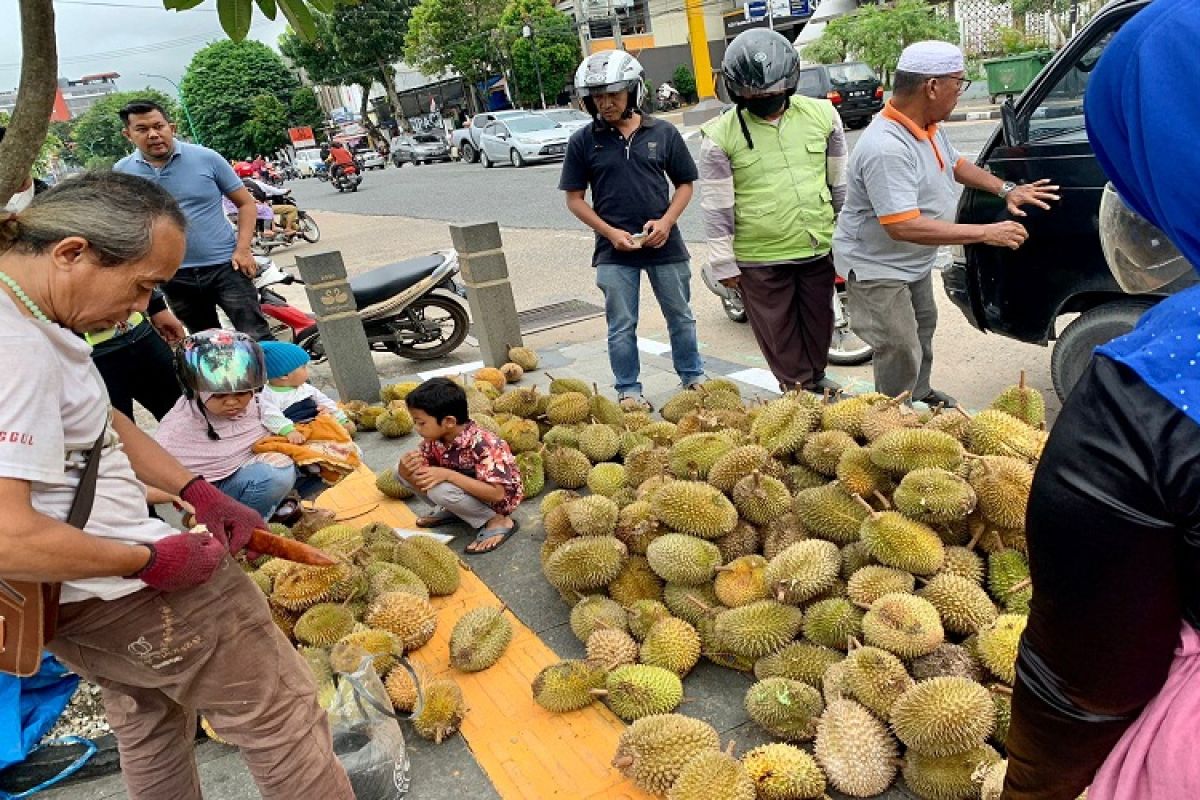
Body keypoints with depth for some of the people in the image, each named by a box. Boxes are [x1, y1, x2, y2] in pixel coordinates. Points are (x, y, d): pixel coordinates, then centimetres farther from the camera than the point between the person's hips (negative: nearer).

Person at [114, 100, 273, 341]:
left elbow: (245, 203, 1)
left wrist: (243, 249, -10)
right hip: (173, 277, 3)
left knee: (257, 338, -4)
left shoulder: (206, 158, -5)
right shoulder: (121, 173, 2)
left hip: (224, 266, -3)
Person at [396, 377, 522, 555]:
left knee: (440, 490, -34)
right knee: (402, 469, -6)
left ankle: (497, 521, -12)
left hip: (499, 498, -7)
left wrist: (447, 475, -40)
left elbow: (496, 493, -36)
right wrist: (405, 471, -30)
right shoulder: (433, 440, -11)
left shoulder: (482, 444, -31)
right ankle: (450, 510, 11)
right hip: (465, 490, 7)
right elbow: (423, 484, -6)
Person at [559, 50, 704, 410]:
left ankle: (693, 377, 32)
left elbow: (685, 183, 7)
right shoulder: (583, 142, -1)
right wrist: (610, 232, -11)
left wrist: (666, 222, -10)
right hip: (614, 249, -1)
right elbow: (574, 198, 1)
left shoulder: (663, 133, 1)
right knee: (621, 326, 6)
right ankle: (629, 390, 20)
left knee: (681, 316, 14)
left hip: (663, 244, 1)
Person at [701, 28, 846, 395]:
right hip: (759, 257, -3)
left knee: (819, 321, 19)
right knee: (778, 330, 9)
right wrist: (723, 264, -5)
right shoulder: (721, 135, -9)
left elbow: (841, 182, 9)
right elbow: (717, 207, -7)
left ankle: (816, 378, 41)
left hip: (820, 247, 3)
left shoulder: (822, 114, 0)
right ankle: (797, 390, 27)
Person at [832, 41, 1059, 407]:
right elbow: (903, 226, -38)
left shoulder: (928, 127, -2)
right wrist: (986, 233, -32)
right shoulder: (886, 148, -34)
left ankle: (920, 396, 48)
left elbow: (955, 164, 19)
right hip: (877, 269, -11)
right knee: (900, 357, -7)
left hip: (915, 263, 11)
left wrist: (1006, 189, 6)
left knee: (922, 329, 27)